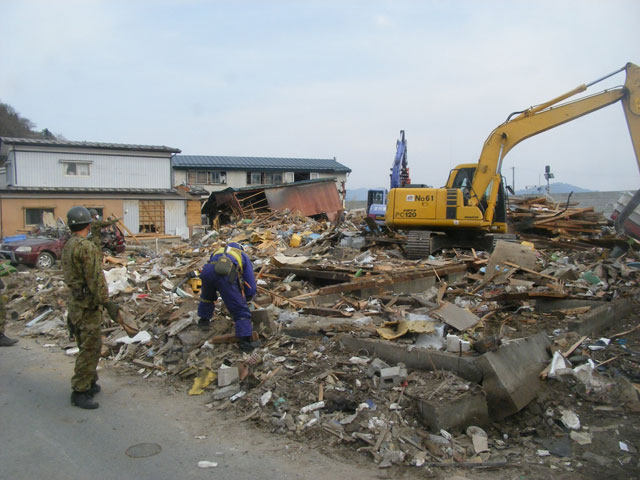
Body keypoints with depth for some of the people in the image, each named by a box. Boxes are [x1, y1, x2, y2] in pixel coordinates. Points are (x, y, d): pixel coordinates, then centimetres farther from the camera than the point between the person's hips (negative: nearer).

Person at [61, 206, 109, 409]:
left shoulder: (67, 246, 10)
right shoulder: (86, 247, -20)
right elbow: (96, 278, -20)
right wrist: (105, 301, -14)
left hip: (76, 302, 10)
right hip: (88, 304, -10)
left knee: (90, 346, 20)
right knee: (89, 348, -3)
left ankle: (90, 383, 31)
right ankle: (79, 392, 3)